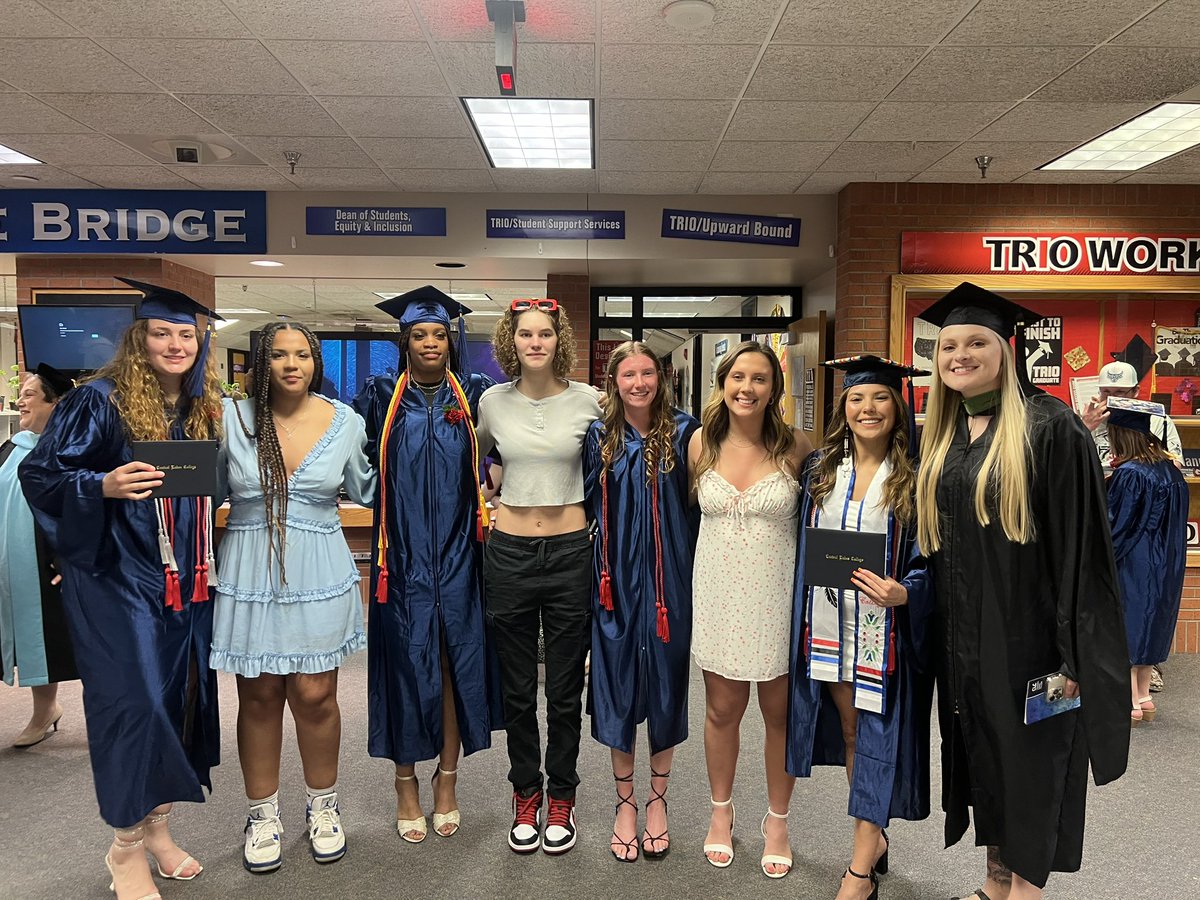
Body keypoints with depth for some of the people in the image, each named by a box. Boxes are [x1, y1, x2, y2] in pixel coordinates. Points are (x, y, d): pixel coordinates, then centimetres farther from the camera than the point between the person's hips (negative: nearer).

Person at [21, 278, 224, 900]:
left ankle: (156, 825, 29)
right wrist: (104, 486, -25)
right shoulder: (99, 400, -8)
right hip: (119, 580, -6)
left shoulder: (206, 410, 8)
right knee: (133, 704, -5)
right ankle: (126, 847, 15)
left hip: (186, 584, 6)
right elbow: (39, 476, -9)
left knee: (179, 699, 11)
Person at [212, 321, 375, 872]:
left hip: (319, 577, 0)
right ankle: (263, 815, 30)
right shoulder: (230, 417, -2)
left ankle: (322, 806, 29)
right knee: (258, 698, 10)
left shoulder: (345, 421, 2)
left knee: (314, 697, 5)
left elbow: (364, 488, 17)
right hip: (250, 576, 0)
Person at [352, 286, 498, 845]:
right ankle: (406, 786, 21)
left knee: (455, 665, 6)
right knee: (405, 665, 4)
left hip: (456, 555, 1)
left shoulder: (473, 396, 5)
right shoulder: (381, 397, 4)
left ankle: (446, 783, 22)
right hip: (403, 556, 0)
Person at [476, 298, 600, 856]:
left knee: (565, 690, 10)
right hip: (509, 553, 1)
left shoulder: (588, 402, -3)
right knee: (517, 689, 13)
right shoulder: (492, 402, 2)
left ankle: (561, 799, 30)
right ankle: (525, 796, 32)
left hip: (571, 552, -1)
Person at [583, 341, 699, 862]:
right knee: (617, 688, 8)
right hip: (616, 581, 1)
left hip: (667, 580, -1)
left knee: (665, 686, 10)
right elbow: (582, 504, 9)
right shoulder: (598, 437, 1)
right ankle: (625, 802, 27)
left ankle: (657, 798, 31)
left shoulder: (682, 433, -2)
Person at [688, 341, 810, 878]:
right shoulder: (701, 444, -1)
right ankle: (721, 810, 37)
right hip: (718, 594, 2)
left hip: (778, 596, -1)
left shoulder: (794, 449, -7)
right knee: (722, 710, 14)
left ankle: (777, 820, 34)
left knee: (780, 713, 11)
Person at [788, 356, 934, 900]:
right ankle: (874, 839, 35)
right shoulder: (820, 470, 4)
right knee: (848, 733, 15)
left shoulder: (915, 476, -7)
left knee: (876, 736, 3)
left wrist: (904, 592, -26)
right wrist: (804, 620, 6)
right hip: (829, 625, 4)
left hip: (885, 626, -4)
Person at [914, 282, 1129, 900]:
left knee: (1029, 761, 8)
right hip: (962, 637, 6)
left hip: (1026, 634, -6)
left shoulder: (1048, 426, -12)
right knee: (981, 756, 16)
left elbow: (1081, 544, -14)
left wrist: (1075, 652, -16)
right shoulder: (939, 438, 7)